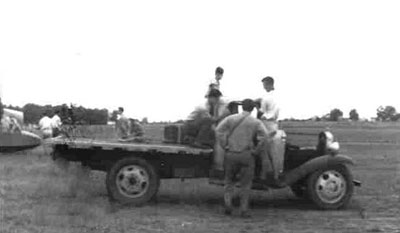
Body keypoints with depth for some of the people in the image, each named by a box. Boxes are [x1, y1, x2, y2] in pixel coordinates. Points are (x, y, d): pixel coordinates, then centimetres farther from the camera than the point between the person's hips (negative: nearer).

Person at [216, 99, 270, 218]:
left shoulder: (231, 118, 5)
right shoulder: (256, 122, 1)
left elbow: (219, 130, -6)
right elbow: (264, 137, -14)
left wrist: (225, 146, -1)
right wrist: (255, 150, -5)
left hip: (230, 154, 2)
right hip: (246, 155, -1)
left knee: (229, 181, 18)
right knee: (245, 184, 9)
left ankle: (227, 202, -1)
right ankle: (244, 210, 6)